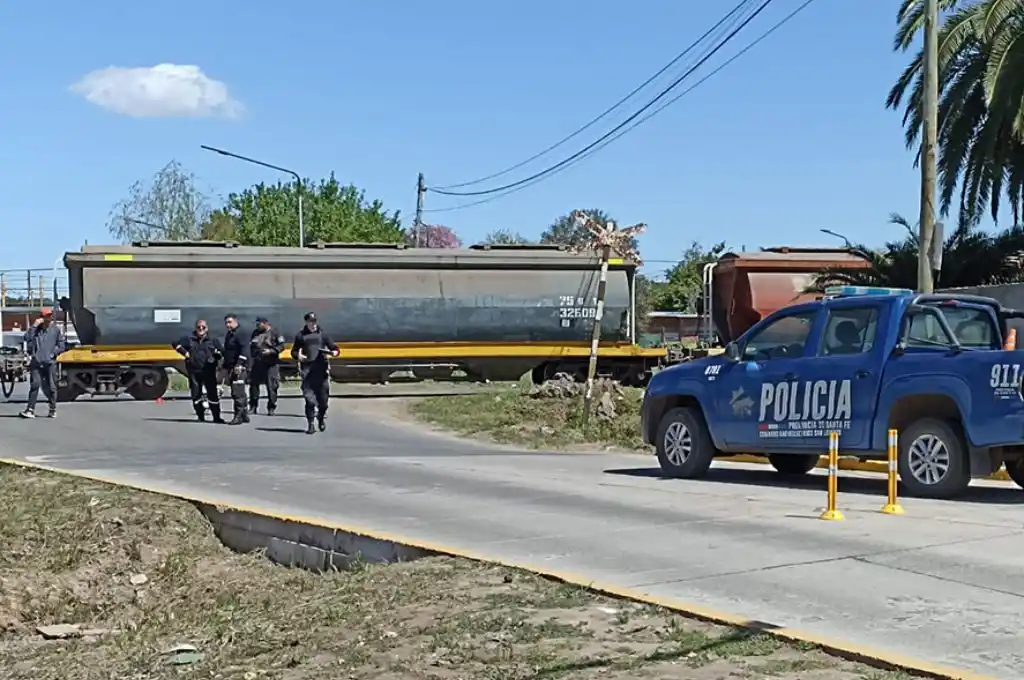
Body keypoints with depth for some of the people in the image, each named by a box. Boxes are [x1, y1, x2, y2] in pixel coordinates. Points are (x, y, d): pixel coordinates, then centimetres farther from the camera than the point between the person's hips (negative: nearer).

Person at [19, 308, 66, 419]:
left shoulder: (56, 329, 4)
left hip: (50, 363, 0)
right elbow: (27, 338, -10)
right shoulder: (36, 329, 8)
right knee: (34, 385, -8)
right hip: (36, 362, 0)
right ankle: (30, 410, -7)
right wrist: (34, 325, -13)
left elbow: (62, 344, 6)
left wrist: (54, 352, -5)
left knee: (51, 387, 5)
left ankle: (53, 409, 17)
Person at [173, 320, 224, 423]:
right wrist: (185, 353, 1)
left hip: (209, 371, -2)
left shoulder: (213, 340, 9)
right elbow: (176, 344, 12)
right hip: (194, 371, 2)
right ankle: (200, 416, 15)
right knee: (196, 394, 4)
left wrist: (217, 353, -13)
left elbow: (222, 352, 9)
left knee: (212, 394, -7)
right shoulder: (189, 339, 10)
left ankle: (216, 417, -1)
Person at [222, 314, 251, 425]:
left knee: (237, 393, -14)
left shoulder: (240, 333, -10)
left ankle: (238, 416, -13)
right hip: (232, 369, 10)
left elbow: (245, 349, -21)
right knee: (240, 393, 14)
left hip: (239, 368, -10)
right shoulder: (228, 335, 20)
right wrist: (225, 367, 27)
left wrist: (239, 364, -28)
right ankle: (244, 415, 21)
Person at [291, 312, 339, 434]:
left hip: (321, 369, 1)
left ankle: (322, 417, 24)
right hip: (307, 370, -1)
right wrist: (298, 356, -7)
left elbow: (334, 348, 12)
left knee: (323, 397, 1)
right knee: (309, 398, -7)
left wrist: (334, 352, -12)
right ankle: (310, 424, -4)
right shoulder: (301, 335, 12)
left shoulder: (322, 334, 13)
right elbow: (294, 351, 15)